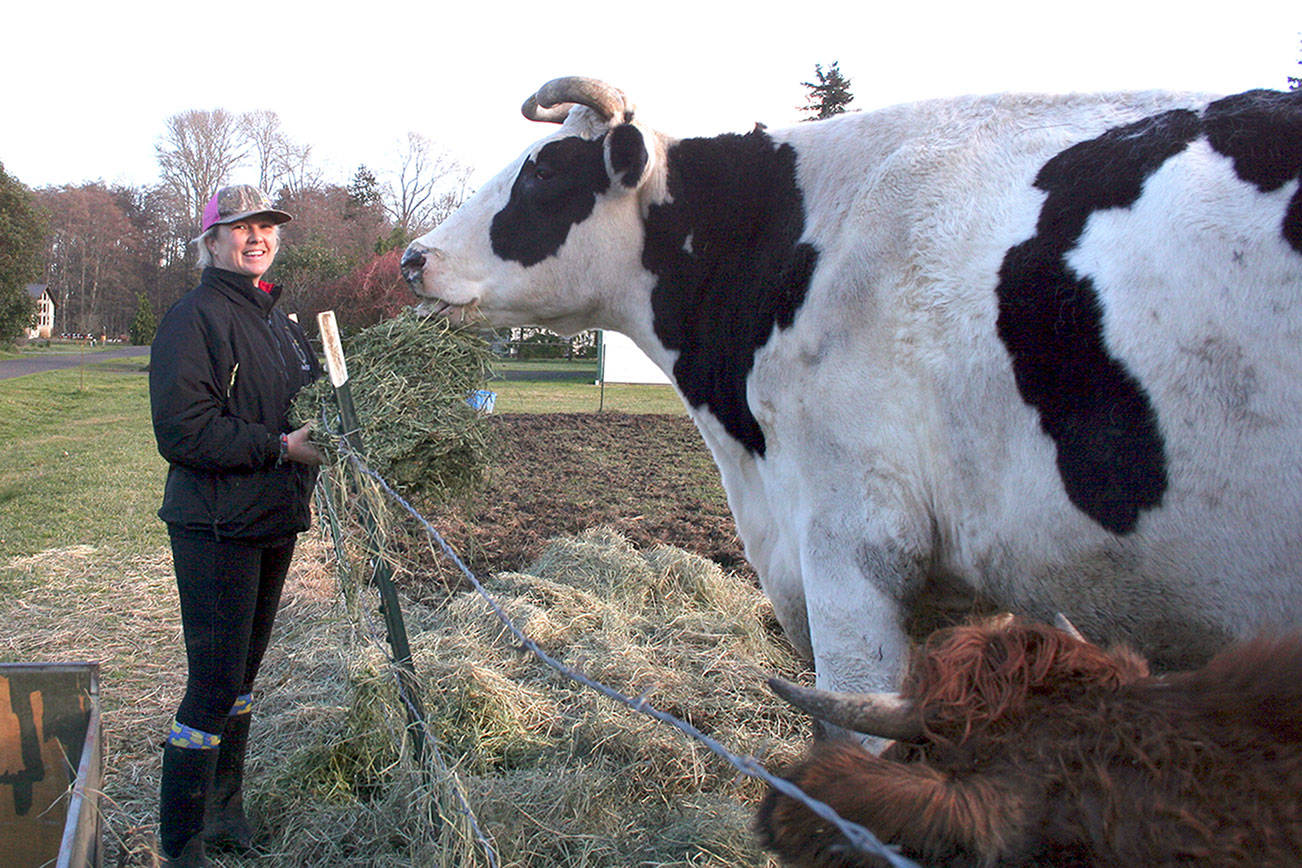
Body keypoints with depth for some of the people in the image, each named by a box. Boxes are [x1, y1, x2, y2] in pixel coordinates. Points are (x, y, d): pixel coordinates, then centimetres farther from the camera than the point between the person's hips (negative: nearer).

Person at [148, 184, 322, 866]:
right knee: (215, 683, -7)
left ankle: (224, 812, 32)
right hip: (217, 527, -8)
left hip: (273, 522, 8)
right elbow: (183, 431, -20)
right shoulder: (195, 317, -11)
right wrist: (278, 447, -20)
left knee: (243, 674, 17)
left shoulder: (277, 320, 16)